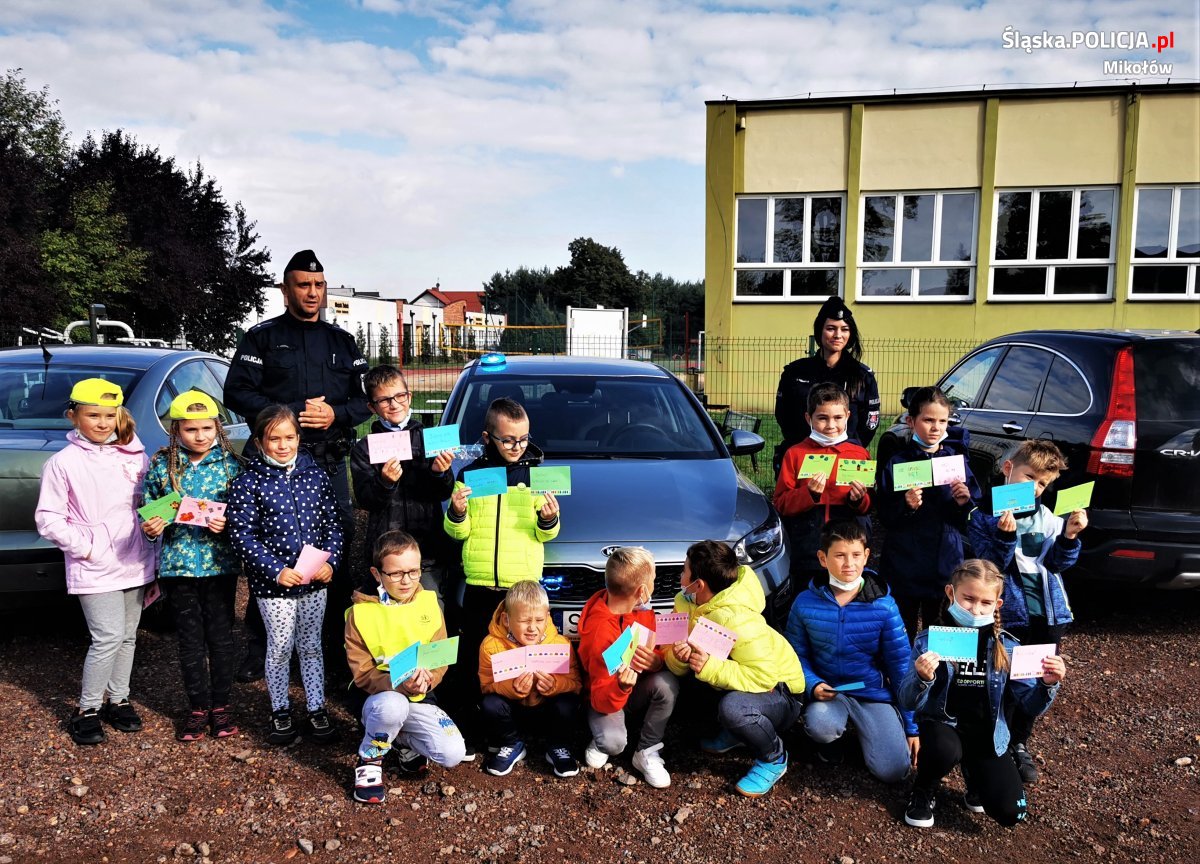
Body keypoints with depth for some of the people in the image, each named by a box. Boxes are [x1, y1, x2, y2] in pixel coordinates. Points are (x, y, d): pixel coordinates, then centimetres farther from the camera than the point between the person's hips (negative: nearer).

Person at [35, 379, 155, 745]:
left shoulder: (135, 456, 6)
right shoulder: (63, 463, -6)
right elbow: (48, 519, -5)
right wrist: (84, 546, -12)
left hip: (134, 563, 5)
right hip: (94, 570, -4)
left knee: (127, 637, 13)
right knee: (108, 637, -10)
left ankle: (118, 701, 29)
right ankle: (86, 710, 8)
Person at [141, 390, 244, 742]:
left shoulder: (230, 463, -3)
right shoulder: (162, 465, 0)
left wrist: (228, 523, -19)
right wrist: (150, 528, -12)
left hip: (220, 564, -1)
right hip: (178, 564, 1)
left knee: (221, 635, 8)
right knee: (190, 639, 11)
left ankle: (221, 705, 23)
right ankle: (198, 707, 25)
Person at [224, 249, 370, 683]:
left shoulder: (342, 341, 16)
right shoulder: (263, 336, 6)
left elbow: (366, 399, 11)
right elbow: (237, 392, -4)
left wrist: (335, 414, -9)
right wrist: (293, 413, -14)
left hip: (330, 463, 3)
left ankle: (337, 645, 16)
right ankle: (258, 648, 14)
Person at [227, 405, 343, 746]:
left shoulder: (316, 475, 1)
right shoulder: (248, 482, -8)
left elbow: (333, 523, 5)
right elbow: (243, 535, -11)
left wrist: (330, 560, -8)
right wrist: (275, 570, -18)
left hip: (315, 580, 3)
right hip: (273, 582, -2)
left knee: (311, 645, 14)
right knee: (280, 647, 9)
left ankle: (317, 709, 26)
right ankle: (280, 710, 28)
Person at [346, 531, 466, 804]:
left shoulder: (428, 602, -3)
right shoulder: (361, 614, -12)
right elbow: (362, 674, -12)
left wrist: (427, 678, -24)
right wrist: (401, 685, -30)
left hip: (420, 699, 3)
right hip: (380, 698, -3)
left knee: (453, 754, -18)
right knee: (393, 705, -39)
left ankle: (402, 739, 14)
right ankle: (369, 760, -6)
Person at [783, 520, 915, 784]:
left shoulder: (884, 606, -10)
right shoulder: (806, 603, -9)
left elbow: (900, 665, -3)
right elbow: (798, 654, 2)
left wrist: (911, 725, 0)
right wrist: (813, 684, -19)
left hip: (873, 693, 1)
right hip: (827, 691, 0)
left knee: (893, 771, -15)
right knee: (820, 725, -34)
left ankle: (862, 729, 18)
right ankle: (831, 738, 5)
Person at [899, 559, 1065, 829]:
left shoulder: (1005, 646, -4)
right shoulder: (929, 640, -12)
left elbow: (1031, 705, -4)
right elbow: (908, 703, -15)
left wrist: (1047, 685, -25)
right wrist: (922, 679, -36)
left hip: (987, 733, 2)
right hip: (943, 724, -2)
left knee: (1010, 813, -12)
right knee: (946, 751, -36)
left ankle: (974, 776, 23)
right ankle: (924, 791, 0)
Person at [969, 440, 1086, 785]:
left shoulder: (1049, 518, 5)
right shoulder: (985, 516, -9)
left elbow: (1057, 563, 5)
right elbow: (990, 566, -15)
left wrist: (1070, 537, -10)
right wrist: (1005, 536, -30)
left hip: (1050, 613, 5)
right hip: (1010, 613, -5)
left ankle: (1020, 744, 33)